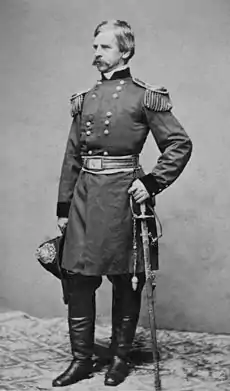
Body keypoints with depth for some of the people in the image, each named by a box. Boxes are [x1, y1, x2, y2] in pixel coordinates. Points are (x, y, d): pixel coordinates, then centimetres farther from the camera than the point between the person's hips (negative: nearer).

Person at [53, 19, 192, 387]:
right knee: (78, 277, 3)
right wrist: (63, 206, 12)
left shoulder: (144, 96, -1)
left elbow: (180, 144, -4)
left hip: (122, 192, -5)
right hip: (84, 193, 5)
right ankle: (81, 358, 15)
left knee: (125, 281, 5)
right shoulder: (84, 99, 14)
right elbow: (72, 156, 15)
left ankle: (120, 357, 20)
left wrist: (152, 183, -13)